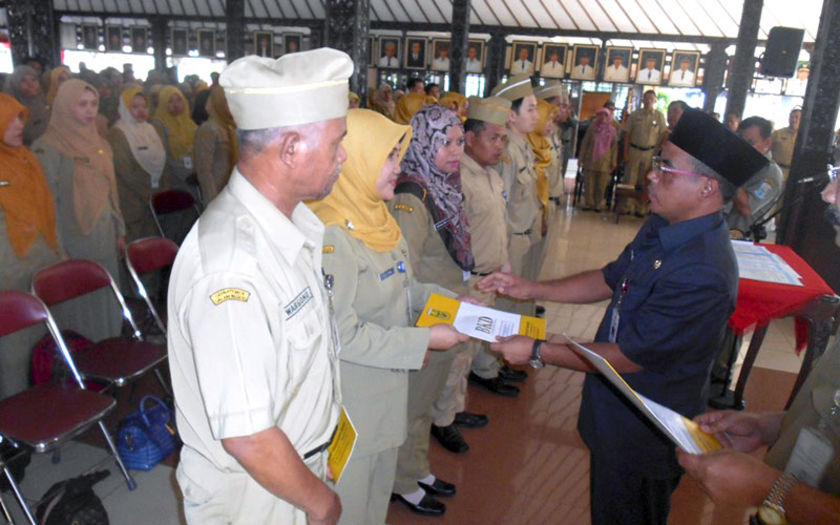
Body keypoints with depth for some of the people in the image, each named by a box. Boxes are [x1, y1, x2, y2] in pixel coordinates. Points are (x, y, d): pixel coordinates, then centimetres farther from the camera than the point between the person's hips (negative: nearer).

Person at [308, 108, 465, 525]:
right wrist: (425, 340, -21)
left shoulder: (377, 218, 3)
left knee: (378, 491, 26)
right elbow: (341, 335, -25)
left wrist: (450, 301, -3)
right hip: (349, 402, -8)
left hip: (386, 391, 8)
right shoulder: (330, 236, -26)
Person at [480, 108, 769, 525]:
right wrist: (529, 288, 0)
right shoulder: (661, 227, -5)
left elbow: (628, 357, -29)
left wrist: (537, 352, -21)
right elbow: (610, 280, 8)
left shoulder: (703, 274, -34)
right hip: (614, 413, 8)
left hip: (643, 436, -8)